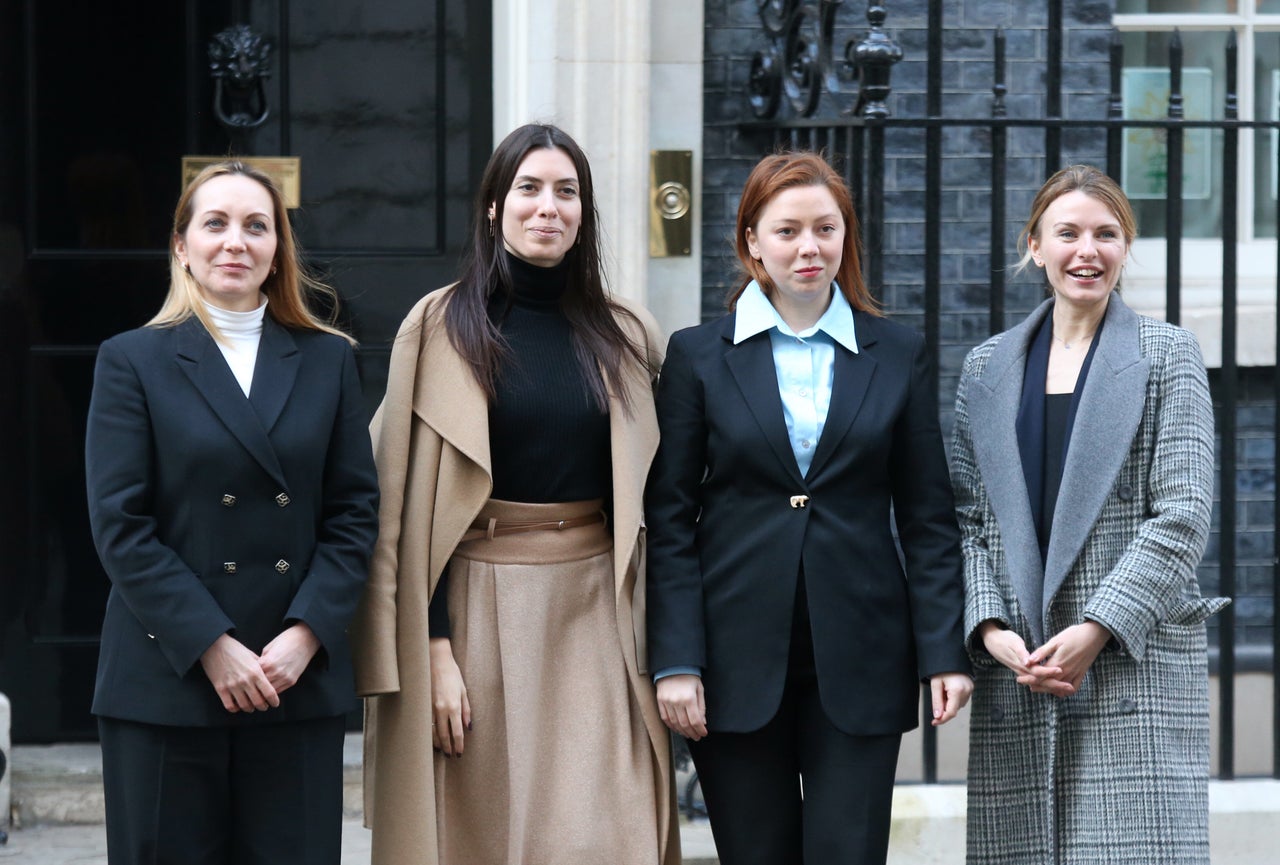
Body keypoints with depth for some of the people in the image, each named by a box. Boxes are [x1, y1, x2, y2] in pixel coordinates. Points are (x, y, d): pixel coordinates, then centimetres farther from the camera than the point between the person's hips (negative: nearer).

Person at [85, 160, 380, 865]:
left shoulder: (328, 361, 11)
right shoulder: (132, 362, 4)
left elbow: (355, 513, 7)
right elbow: (121, 527, -4)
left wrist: (306, 634, -8)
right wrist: (211, 647, -12)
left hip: (301, 681, 2)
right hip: (166, 686, -2)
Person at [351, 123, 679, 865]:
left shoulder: (627, 336, 8)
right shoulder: (442, 326, 0)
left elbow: (653, 501, 11)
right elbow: (409, 504, -3)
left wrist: (663, 653, 4)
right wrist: (434, 652, -11)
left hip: (597, 615, 2)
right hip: (482, 613, -2)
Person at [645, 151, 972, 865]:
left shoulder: (900, 356, 7)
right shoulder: (698, 356, 4)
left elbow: (929, 518, 7)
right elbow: (670, 519, 2)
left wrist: (944, 651, -1)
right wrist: (676, 661, -6)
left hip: (859, 660, 0)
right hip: (738, 660, 0)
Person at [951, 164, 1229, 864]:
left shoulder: (1168, 355, 5)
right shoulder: (987, 368, 14)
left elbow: (1183, 515, -3)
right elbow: (966, 518, 12)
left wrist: (1096, 629, -12)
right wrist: (990, 627, -5)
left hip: (1137, 668, -3)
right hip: (1015, 671, 3)